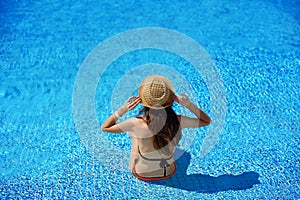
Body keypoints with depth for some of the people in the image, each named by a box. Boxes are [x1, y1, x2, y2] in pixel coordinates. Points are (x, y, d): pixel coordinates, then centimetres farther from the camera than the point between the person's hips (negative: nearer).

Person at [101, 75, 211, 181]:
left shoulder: (137, 124, -34)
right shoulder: (177, 122, -28)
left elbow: (105, 127, -19)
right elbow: (207, 121, -10)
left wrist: (123, 109, -28)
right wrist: (189, 105, -22)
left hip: (142, 173, -1)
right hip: (168, 172, 2)